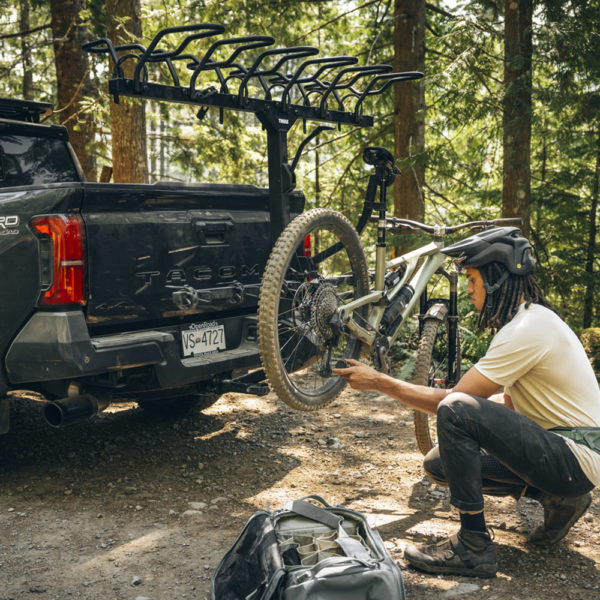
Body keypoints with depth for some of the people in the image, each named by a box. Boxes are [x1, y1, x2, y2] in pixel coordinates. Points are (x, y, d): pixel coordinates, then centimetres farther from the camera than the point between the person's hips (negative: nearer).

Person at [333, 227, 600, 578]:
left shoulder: (527, 330, -22)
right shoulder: (530, 318, 10)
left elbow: (451, 400, -19)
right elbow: (512, 400, 18)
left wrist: (378, 381, -10)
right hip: (556, 445, 10)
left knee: (455, 409, -27)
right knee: (438, 464, 8)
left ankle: (474, 547, -17)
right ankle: (558, 499, 9)